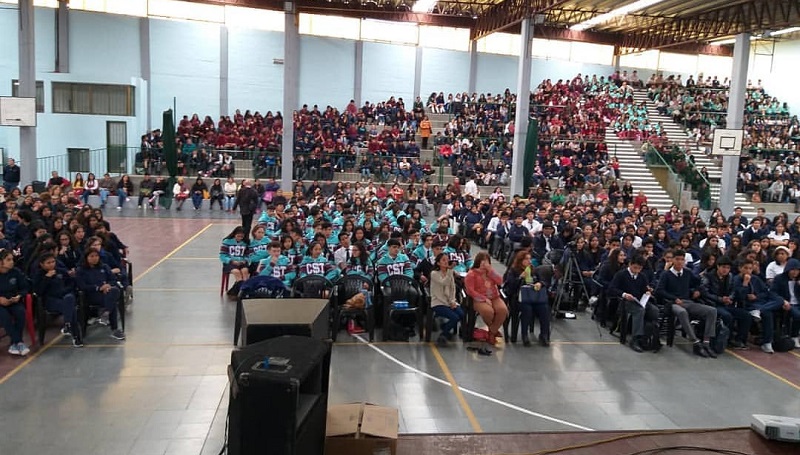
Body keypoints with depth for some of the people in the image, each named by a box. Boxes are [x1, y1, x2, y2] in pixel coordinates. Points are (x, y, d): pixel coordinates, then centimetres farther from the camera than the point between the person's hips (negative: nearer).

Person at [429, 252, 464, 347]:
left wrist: (452, 301, -3)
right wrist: (450, 270, -26)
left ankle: (445, 329, 7)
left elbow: (453, 289, 12)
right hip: (438, 303, -6)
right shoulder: (434, 274, -6)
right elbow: (444, 282, -23)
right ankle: (442, 335, -2)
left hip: (449, 302, 6)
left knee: (462, 314, -20)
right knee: (455, 317, -26)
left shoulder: (450, 274, 13)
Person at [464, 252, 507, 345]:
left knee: (503, 310, -26)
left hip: (494, 297, 5)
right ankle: (493, 329, -1)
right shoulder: (472, 274, 0)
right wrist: (484, 299, -17)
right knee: (488, 311, -36)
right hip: (480, 299, -5)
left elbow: (500, 281, 3)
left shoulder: (490, 272, 17)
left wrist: (491, 270, -6)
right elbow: (470, 290, -10)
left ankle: (492, 333, -10)